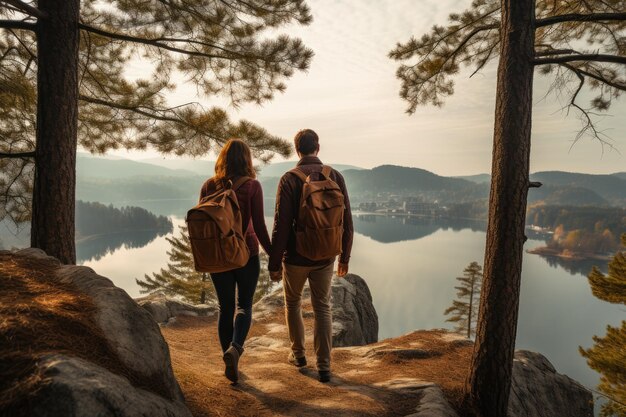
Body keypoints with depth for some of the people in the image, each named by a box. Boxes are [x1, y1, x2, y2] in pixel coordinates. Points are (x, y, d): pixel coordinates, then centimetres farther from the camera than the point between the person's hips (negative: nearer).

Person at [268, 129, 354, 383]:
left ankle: (298, 354, 33)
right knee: (322, 308, 12)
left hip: (296, 257, -2)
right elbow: (346, 222, 0)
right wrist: (344, 257, 10)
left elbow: (281, 225, -15)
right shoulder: (335, 177, -2)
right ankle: (324, 366, 12)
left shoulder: (289, 179, -12)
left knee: (292, 303, 21)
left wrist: (274, 263, -7)